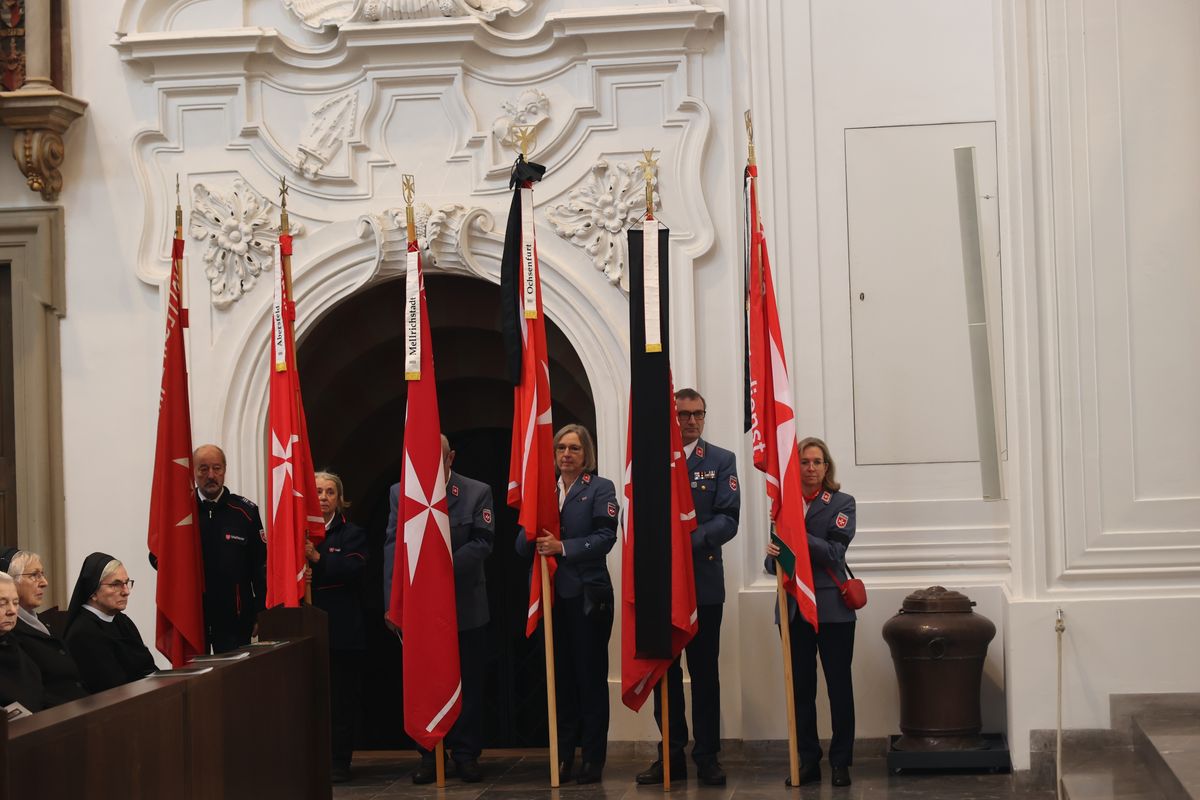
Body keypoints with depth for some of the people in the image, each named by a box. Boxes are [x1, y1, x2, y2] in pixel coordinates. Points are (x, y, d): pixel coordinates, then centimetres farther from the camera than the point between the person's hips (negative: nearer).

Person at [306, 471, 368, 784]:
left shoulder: (352, 533, 6)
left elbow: (354, 568, -12)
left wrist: (318, 558, -23)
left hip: (341, 631, -2)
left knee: (340, 699, 1)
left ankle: (338, 763, 7)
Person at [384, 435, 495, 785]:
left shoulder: (477, 493, -2)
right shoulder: (399, 493, 2)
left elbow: (482, 542, -10)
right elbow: (393, 548, -4)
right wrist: (394, 602, -13)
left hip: (466, 608, -1)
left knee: (468, 686, 5)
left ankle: (466, 755, 15)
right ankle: (430, 755, 17)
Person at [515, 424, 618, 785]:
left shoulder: (600, 489, 0)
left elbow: (605, 537, -12)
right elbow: (522, 545, 9)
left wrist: (563, 547, -22)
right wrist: (534, 534, -13)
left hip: (588, 596, -4)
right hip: (552, 596, 4)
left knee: (591, 675, 2)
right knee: (561, 677, 7)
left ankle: (593, 758, 6)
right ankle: (563, 756, 12)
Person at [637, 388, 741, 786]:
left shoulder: (721, 461, 4)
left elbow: (728, 519, -6)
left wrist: (692, 540, -21)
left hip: (703, 580, -1)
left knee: (705, 672, 4)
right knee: (664, 671, 5)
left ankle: (707, 757, 10)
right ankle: (671, 755, 13)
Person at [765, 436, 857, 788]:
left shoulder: (842, 504, 0)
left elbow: (833, 552, -13)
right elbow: (774, 561, 5)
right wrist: (772, 556, -19)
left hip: (832, 608, -2)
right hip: (794, 608, 3)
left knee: (839, 686, 2)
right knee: (800, 687, 5)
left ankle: (840, 762, 8)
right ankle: (807, 761, 11)